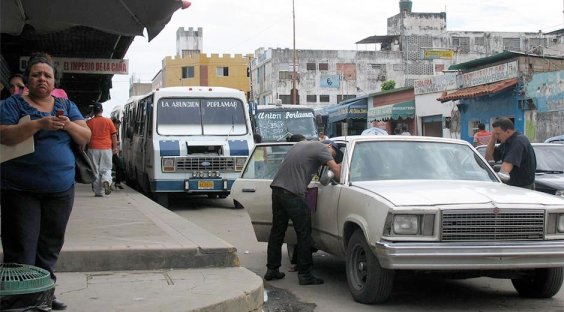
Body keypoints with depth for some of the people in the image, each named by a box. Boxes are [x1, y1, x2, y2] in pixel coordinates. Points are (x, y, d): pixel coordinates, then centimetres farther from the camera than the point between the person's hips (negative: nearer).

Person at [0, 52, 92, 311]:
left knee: (50, 248, 12)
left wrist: (68, 125, -14)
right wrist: (39, 124, -25)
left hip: (61, 190, 4)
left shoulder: (66, 106, 12)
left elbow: (86, 137, 6)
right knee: (21, 251, -5)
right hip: (21, 191, -4)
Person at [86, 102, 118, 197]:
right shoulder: (108, 121, 2)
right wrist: (115, 147, 8)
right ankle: (106, 181, -21)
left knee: (95, 170, 5)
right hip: (106, 148, 0)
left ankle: (97, 192, 4)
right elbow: (114, 135, 2)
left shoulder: (89, 122, 2)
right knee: (106, 168, 9)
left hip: (93, 149, 0)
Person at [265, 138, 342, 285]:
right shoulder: (322, 148, 0)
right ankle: (305, 274, 3)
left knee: (277, 231, 15)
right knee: (304, 234, 0)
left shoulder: (302, 144, 24)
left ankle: (272, 269, 22)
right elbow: (335, 168, -10)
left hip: (277, 187, 9)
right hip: (293, 193, -8)